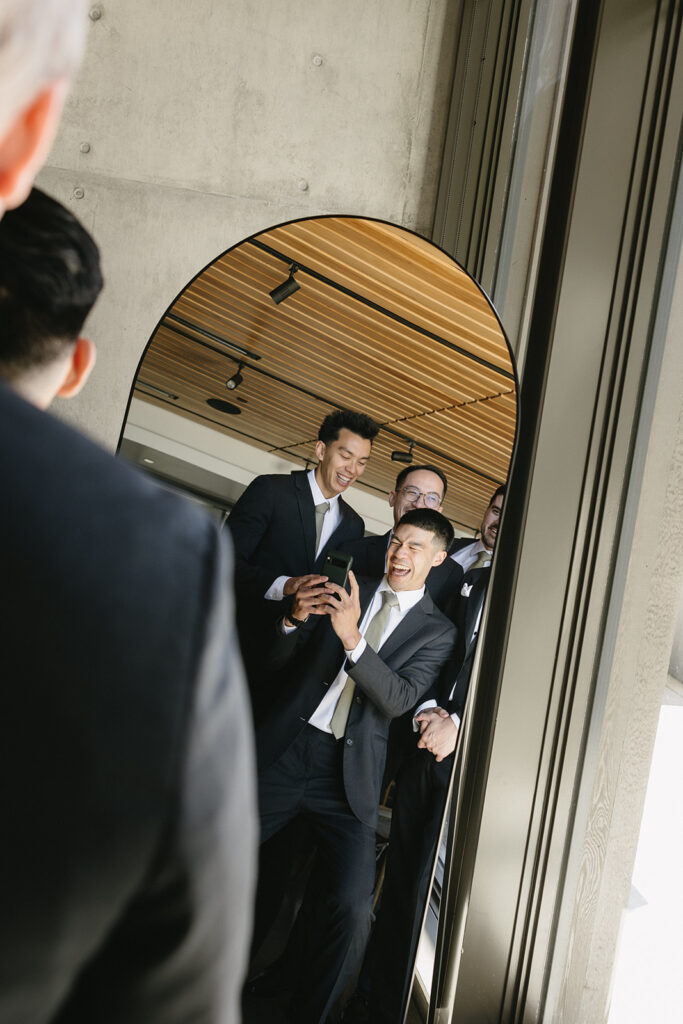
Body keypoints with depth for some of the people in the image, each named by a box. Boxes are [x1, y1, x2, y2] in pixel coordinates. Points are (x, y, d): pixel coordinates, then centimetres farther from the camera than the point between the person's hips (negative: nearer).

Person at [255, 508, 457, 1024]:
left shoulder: (437, 632, 5)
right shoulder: (348, 592, 9)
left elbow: (398, 699, -12)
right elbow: (281, 667, 9)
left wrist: (353, 637, -25)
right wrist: (295, 620, -12)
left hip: (349, 773, -1)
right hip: (286, 749, 2)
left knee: (354, 909, -11)